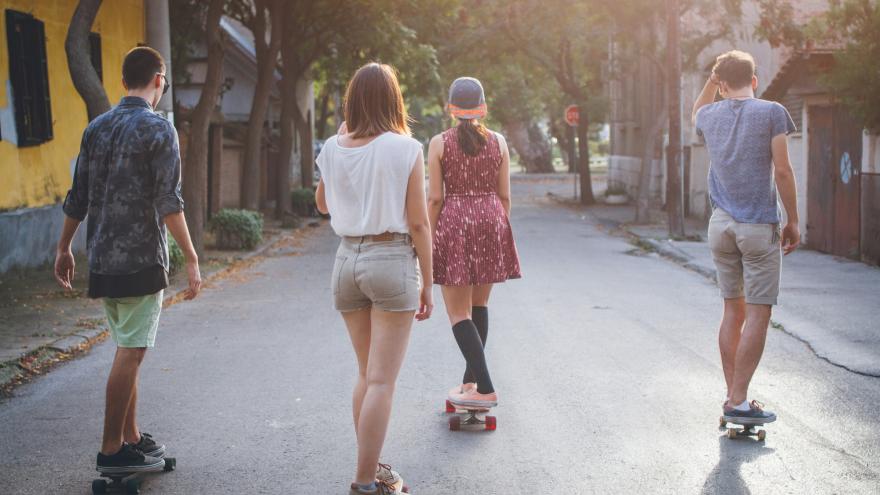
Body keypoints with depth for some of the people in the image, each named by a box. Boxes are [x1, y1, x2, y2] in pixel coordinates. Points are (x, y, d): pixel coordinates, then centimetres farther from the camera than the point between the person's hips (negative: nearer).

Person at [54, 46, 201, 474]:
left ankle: (131, 438, 23)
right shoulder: (158, 129, -9)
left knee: (127, 348, 16)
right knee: (130, 352, -3)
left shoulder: (96, 128, 11)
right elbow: (168, 202, -15)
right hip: (141, 260, -7)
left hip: (101, 258, 7)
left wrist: (64, 249, 22)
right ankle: (112, 450, 1)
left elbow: (77, 197, 13)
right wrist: (191, 259, -14)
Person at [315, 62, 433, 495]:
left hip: (348, 260, 5)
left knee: (367, 374, 18)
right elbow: (418, 223, -9)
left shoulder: (333, 150, 3)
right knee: (382, 381, -1)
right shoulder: (405, 149, -9)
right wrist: (427, 284, -1)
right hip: (392, 259, -5)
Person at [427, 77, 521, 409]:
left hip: (453, 223, -3)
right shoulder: (498, 142, 4)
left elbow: (435, 198, -6)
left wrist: (429, 240, 1)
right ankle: (470, 379, 23)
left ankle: (485, 389, -12)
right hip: (491, 220, 4)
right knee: (479, 304, 18)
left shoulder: (439, 143, -4)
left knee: (458, 312, -1)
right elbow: (504, 196, 5)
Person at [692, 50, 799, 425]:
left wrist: (713, 79, 22)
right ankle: (738, 401, -7)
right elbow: (782, 171, -7)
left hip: (721, 225, 5)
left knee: (733, 312, 11)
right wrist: (792, 221, 1)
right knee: (758, 314, -3)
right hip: (759, 225, -5)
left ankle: (734, 397, 14)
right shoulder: (771, 113, -5)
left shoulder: (710, 116, 7)